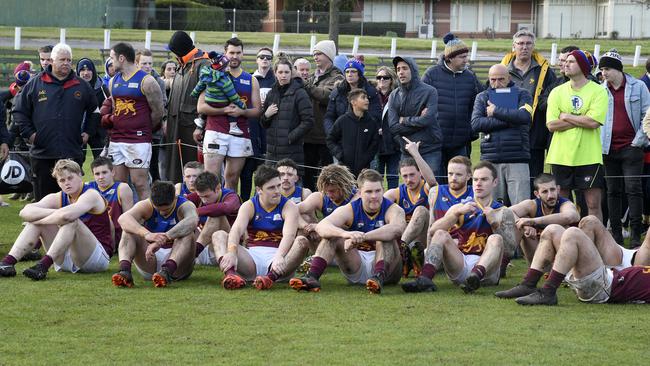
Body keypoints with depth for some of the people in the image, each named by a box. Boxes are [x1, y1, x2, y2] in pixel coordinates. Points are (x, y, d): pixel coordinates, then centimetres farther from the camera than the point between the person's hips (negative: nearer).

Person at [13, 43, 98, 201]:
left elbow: (94, 111, 21)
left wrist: (88, 132, 9)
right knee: (43, 198, 4)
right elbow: (19, 111, 8)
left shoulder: (82, 86, 9)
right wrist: (29, 133, -1)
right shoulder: (35, 84, 4)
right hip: (42, 153, -1)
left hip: (72, 153, 1)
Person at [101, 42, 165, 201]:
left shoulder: (146, 81, -7)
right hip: (116, 141, 7)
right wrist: (109, 119, 6)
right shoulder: (113, 81, 15)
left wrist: (141, 130, 4)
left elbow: (158, 112, -4)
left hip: (138, 141, -7)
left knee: (140, 183, -9)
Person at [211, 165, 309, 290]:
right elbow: (237, 229, -14)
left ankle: (272, 276, -53)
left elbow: (289, 235, -18)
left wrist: (279, 257, -39)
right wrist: (231, 252, -37)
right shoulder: (249, 206, 5)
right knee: (219, 236, -14)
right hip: (252, 258, 2)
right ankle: (230, 273, -46)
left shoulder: (289, 207, 2)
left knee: (302, 242, -28)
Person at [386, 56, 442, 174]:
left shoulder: (429, 91, -5)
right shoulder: (394, 96, 5)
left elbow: (427, 120, -17)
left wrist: (404, 120, -5)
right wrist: (418, 121, -10)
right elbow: (393, 127, -5)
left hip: (430, 151, -3)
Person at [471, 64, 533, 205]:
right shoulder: (482, 97, 15)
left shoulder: (521, 95, 10)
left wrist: (496, 111, -3)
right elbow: (476, 124, -2)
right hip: (491, 160, 2)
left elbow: (524, 116, -10)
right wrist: (509, 121, -6)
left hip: (517, 160, -2)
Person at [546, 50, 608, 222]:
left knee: (593, 203, -3)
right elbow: (552, 125, -3)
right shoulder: (557, 92, 8)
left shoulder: (598, 91, -2)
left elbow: (594, 122, -16)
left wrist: (565, 116, -6)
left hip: (589, 156, -3)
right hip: (561, 156, 3)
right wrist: (581, 120, -9)